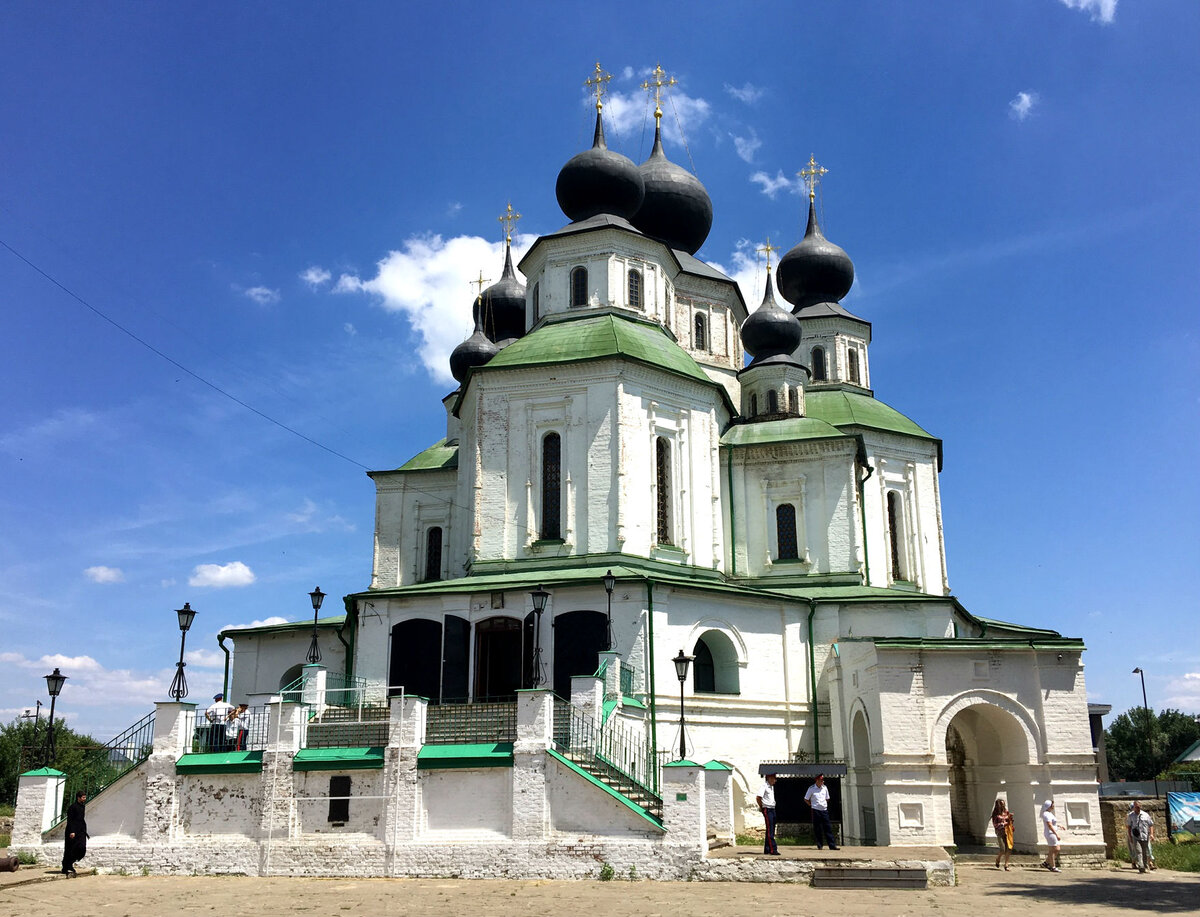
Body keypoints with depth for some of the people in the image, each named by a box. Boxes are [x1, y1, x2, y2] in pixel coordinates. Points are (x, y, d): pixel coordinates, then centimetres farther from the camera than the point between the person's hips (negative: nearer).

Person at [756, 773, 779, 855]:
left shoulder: (772, 786, 16)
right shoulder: (764, 786, -12)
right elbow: (758, 798, -19)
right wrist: (761, 807, -7)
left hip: (772, 809, 9)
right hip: (767, 810, -9)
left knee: (771, 830, 10)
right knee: (770, 830, -11)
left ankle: (767, 849, 15)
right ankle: (773, 850, -15)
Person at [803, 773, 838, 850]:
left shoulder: (825, 788, 8)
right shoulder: (811, 789, -5)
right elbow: (806, 799, 2)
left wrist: (825, 805, 11)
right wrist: (812, 805, 0)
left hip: (824, 810, 4)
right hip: (816, 811, -4)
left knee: (828, 828, 1)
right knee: (817, 828, 0)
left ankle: (832, 845, 0)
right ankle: (819, 845, 10)